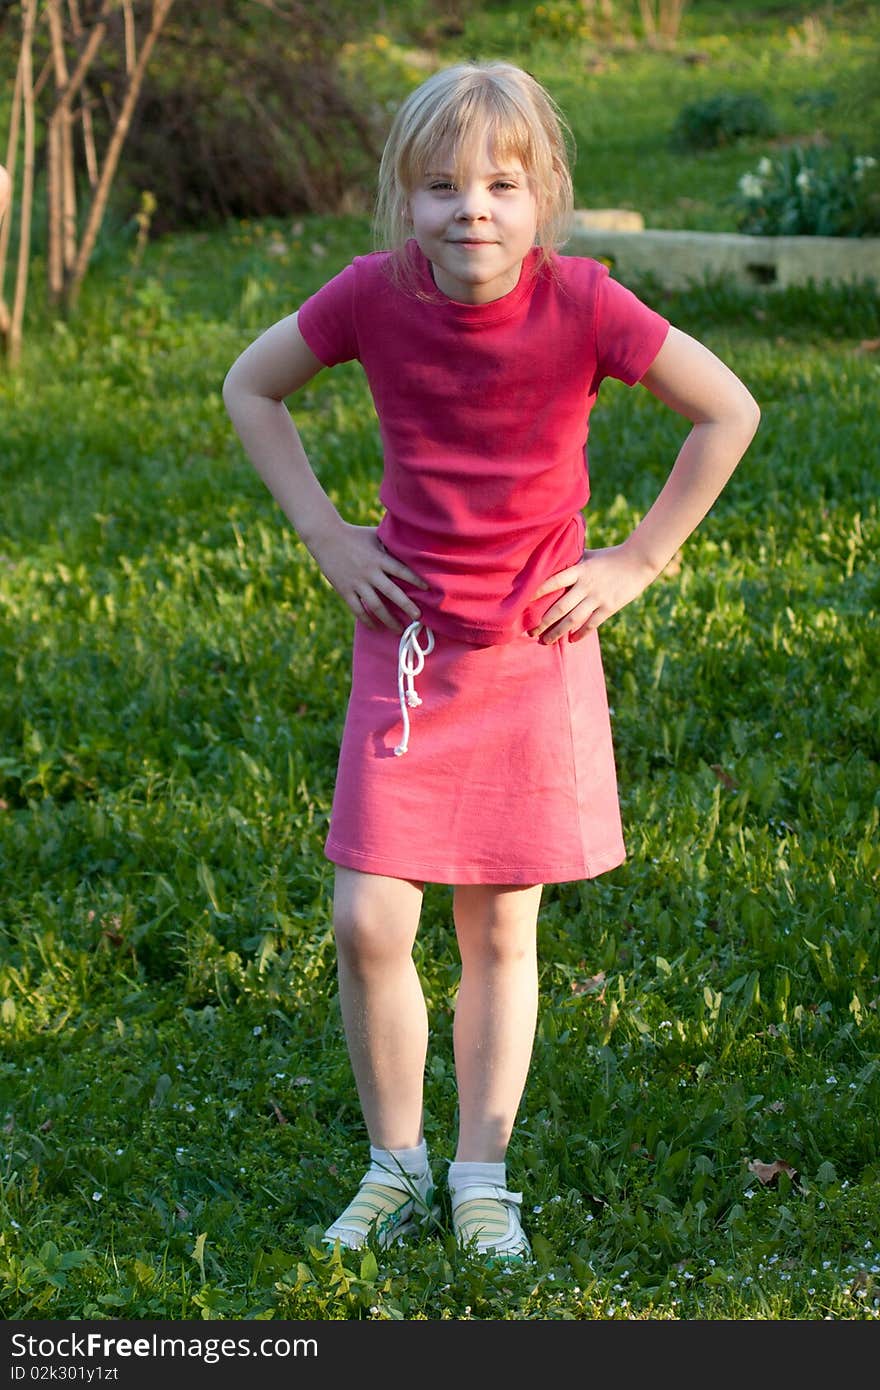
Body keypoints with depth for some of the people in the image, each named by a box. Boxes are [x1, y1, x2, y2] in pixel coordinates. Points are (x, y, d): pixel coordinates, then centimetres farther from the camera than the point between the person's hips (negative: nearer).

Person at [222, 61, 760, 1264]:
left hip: (534, 650, -1)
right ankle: (397, 1166, 18)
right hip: (406, 645, 1)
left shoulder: (581, 303, -16)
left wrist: (639, 559, -7)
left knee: (499, 933, 7)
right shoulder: (375, 295, -10)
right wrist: (325, 534, 0)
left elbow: (729, 411, -7)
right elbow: (251, 388, 7)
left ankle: (482, 1180, 22)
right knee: (368, 926, -3)